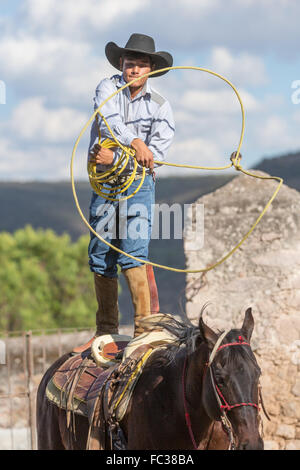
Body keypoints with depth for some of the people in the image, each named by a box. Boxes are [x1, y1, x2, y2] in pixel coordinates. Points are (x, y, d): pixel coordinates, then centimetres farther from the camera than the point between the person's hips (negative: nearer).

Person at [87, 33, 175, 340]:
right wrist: (134, 142, -33)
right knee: (100, 257, 4)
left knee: (133, 255, -16)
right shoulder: (107, 88, 3)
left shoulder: (160, 107, 2)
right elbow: (109, 120, -17)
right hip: (104, 184, 2)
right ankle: (106, 331, 14)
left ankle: (145, 327, -16)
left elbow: (156, 155, -6)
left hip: (138, 184, -2)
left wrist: (114, 159, -15)